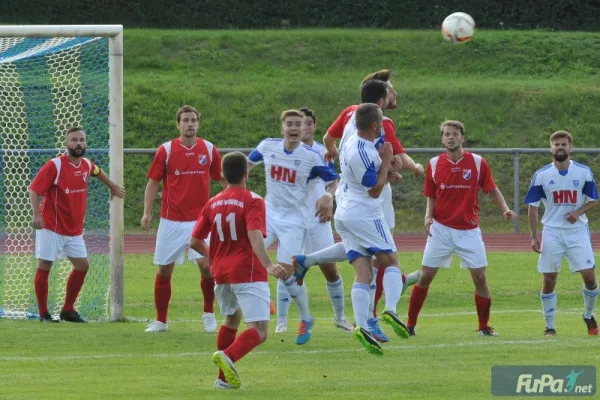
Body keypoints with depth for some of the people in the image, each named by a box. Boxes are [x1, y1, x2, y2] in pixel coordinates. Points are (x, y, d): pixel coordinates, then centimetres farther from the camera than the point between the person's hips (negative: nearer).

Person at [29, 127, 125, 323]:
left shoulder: (87, 165, 2)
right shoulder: (54, 166, -17)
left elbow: (98, 172, 27)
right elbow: (34, 189, -18)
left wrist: (113, 186, 38)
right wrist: (36, 214, -29)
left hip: (74, 229, 7)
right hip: (51, 227, -7)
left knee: (82, 266, 6)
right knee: (44, 267, -2)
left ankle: (68, 310, 18)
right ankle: (43, 314, 7)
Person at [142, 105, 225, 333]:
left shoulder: (209, 150, 2)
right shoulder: (166, 150, -1)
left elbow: (221, 177, 14)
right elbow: (153, 182, 4)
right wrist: (147, 212, -5)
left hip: (200, 218, -1)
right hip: (171, 220, 1)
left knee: (206, 265, -16)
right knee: (164, 269, 5)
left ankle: (209, 314, 2)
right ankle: (160, 321, 19)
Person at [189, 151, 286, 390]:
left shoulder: (212, 204, 11)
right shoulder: (252, 201, -6)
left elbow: (195, 242, 12)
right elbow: (255, 235, -22)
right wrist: (268, 265, -31)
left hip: (221, 272, 6)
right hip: (247, 272, -6)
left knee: (232, 319, 29)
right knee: (259, 331, -10)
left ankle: (224, 377, 27)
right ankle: (228, 357, -37)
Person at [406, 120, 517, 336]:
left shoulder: (477, 162, -2)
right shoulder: (434, 164, 1)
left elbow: (492, 190, 4)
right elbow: (431, 197, 9)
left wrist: (505, 209, -12)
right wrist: (428, 216, -9)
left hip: (469, 230, 0)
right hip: (441, 229, 1)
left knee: (479, 277, -3)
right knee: (425, 276, -1)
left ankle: (484, 326, 10)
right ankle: (410, 324, 9)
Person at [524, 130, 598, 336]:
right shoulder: (541, 175, -3)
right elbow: (533, 206, 1)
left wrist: (578, 212, -13)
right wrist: (534, 236, -4)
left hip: (577, 230, 0)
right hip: (552, 232, 0)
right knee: (549, 281, 0)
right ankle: (550, 327, 11)